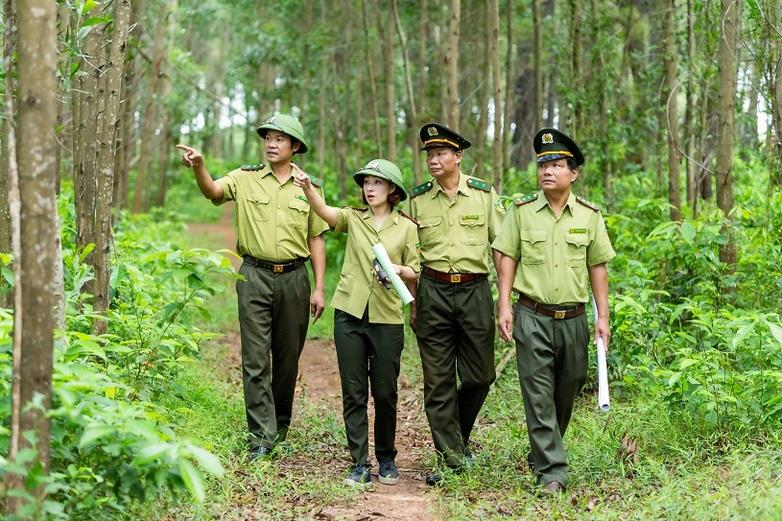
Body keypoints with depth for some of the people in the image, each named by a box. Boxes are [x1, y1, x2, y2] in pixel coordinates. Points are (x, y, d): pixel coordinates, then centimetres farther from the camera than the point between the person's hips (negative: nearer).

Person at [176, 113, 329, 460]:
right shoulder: (246, 178, 3)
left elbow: (316, 239, 8)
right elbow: (213, 191, -15)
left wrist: (319, 288, 3)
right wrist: (199, 167, -37)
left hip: (293, 278, 2)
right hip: (255, 276, -1)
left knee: (288, 357, 11)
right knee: (255, 359, -5)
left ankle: (281, 427, 27)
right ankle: (262, 436, -3)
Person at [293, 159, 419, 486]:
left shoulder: (406, 227, 3)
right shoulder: (353, 218, 5)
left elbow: (416, 272, 6)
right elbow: (323, 210, -15)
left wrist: (398, 270, -16)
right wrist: (307, 188, -35)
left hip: (387, 318, -1)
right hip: (349, 314, 1)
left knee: (385, 393, 5)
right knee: (353, 393, 2)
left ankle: (386, 459, 23)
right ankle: (360, 464, 8)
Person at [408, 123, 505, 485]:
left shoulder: (485, 194, 3)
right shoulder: (417, 199, 5)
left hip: (474, 289, 0)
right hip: (433, 292, 1)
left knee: (479, 376, 3)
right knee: (438, 380, 0)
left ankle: (459, 436, 29)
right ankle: (451, 458, 7)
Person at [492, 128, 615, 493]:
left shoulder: (589, 215, 5)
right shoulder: (521, 211, 1)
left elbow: (598, 268, 8)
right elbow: (507, 258, 2)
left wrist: (603, 317, 4)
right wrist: (504, 307, -6)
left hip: (573, 319, 3)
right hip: (532, 318, -2)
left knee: (566, 392, 13)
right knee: (539, 395, -6)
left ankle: (542, 453, 33)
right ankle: (552, 472, -5)